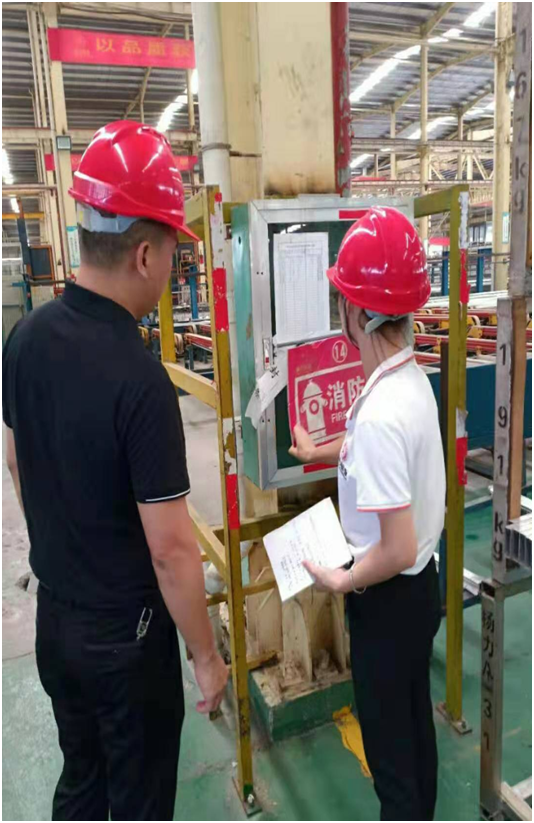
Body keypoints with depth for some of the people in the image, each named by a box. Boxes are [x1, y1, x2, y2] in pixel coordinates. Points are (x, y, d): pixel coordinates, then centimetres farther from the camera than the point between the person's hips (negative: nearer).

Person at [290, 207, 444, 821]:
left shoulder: (379, 414, -33)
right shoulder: (411, 377, -3)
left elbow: (397, 550, -30)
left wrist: (339, 582, -12)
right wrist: (319, 452, 31)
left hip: (388, 602, -9)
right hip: (421, 588, 9)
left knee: (389, 748, 16)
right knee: (416, 727, 28)